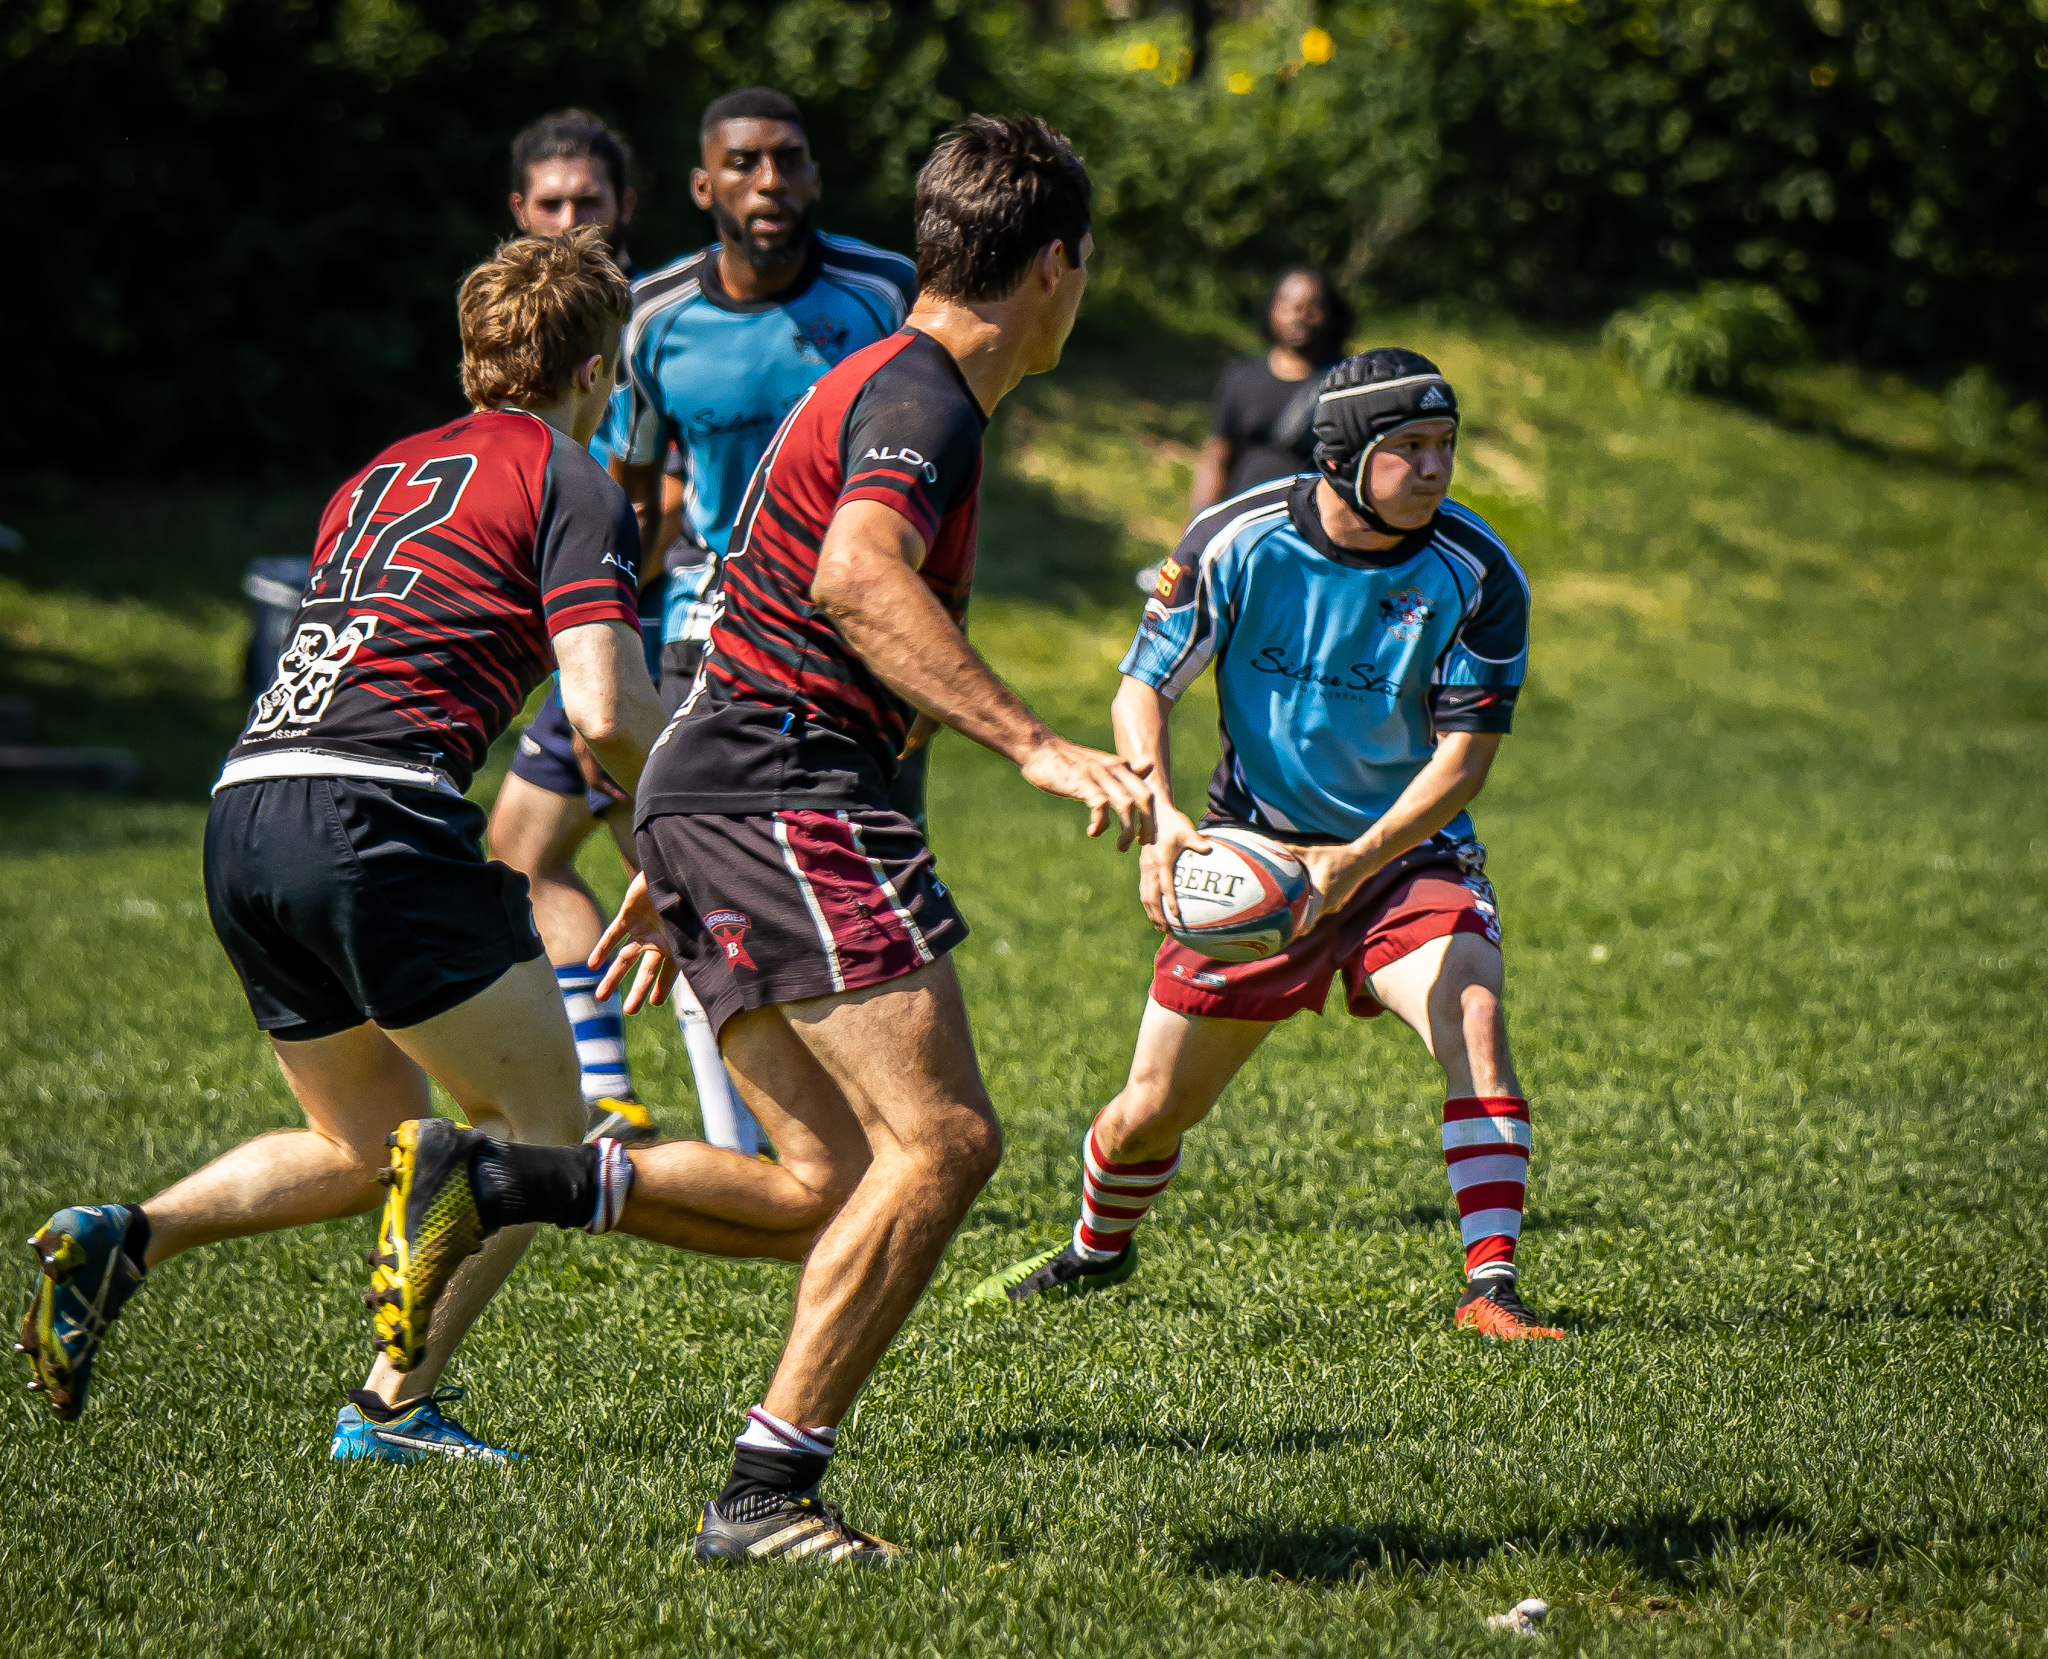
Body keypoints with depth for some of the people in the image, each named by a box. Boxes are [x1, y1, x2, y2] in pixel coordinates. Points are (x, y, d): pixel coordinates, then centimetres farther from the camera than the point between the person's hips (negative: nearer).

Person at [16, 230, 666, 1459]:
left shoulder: (383, 475, 26)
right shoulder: (572, 487, 2)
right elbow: (608, 714, -9)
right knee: (540, 1125, 5)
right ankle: (396, 1405, -3)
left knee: (369, 1148, 21)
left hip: (245, 805, 8)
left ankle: (126, 1239, 2)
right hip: (375, 812, -8)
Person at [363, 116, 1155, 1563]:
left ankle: (486, 1181, 1)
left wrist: (675, 871, 33)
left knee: (831, 1191, 6)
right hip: (788, 804, -10)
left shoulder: (887, 388, 23)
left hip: (717, 795, 10)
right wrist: (1035, 745, -37)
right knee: (944, 1138, -14)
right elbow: (855, 579, -31)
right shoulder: (924, 398, -10)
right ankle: (767, 1494, -16)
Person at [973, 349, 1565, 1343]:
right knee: (1152, 1111, 5)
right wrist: (1161, 820, -24)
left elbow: (1464, 757, -15)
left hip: (1410, 854, 0)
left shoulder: (1477, 573, -15)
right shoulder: (1234, 542, -14)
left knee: (1471, 1011, -30)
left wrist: (1356, 861, -30)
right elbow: (1144, 688, -6)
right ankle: (1096, 1254, 38)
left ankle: (1490, 1290, -30)